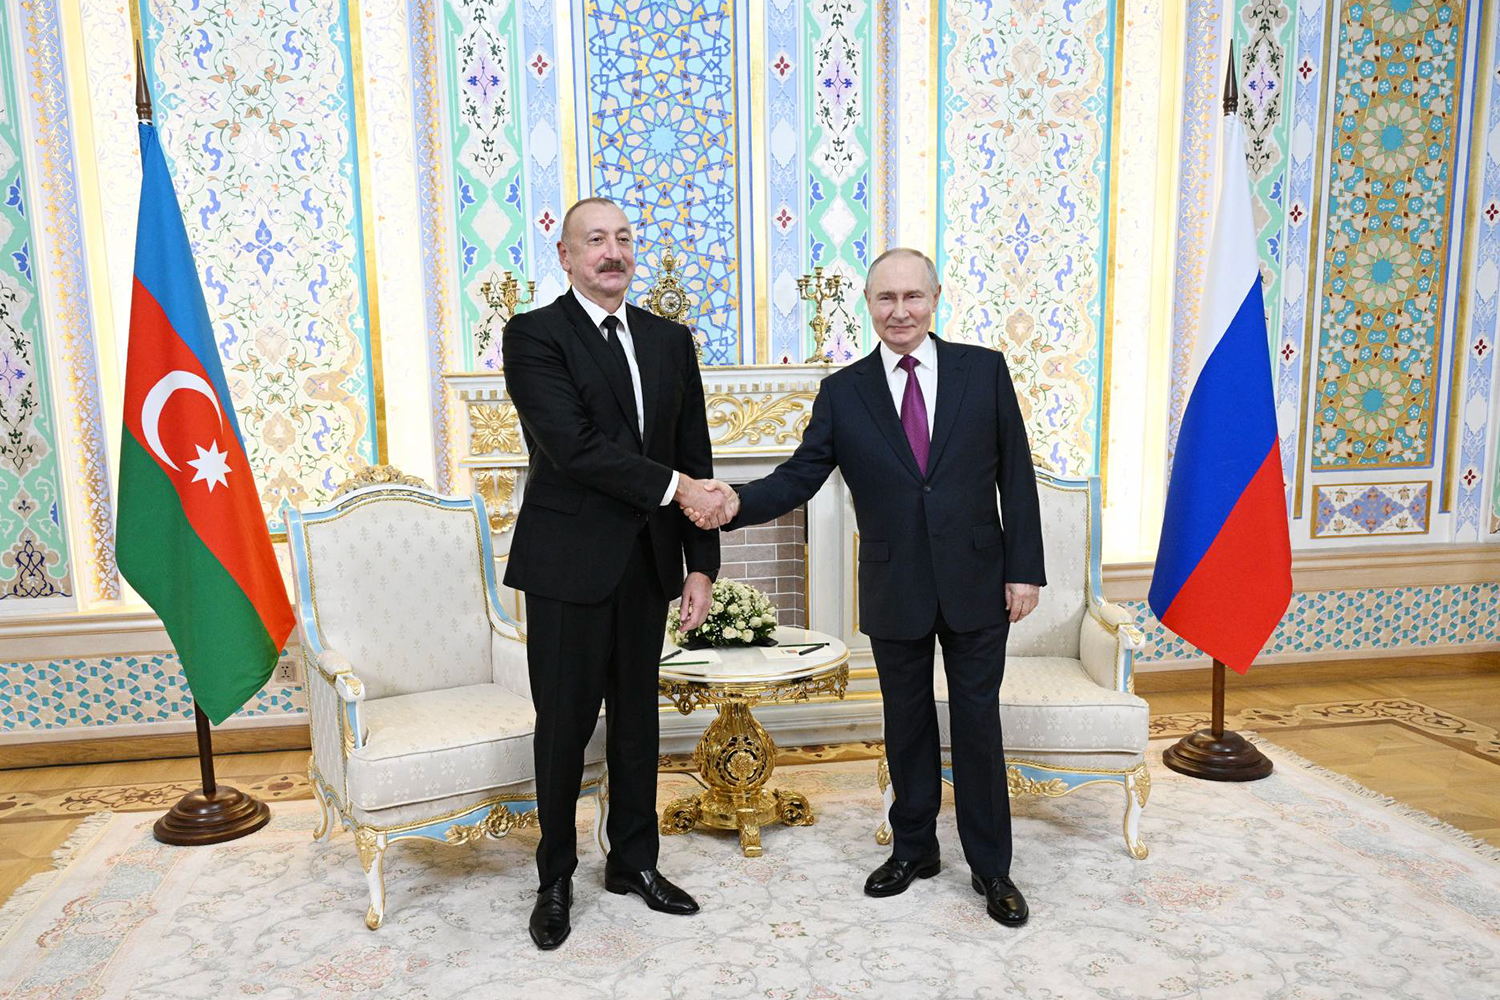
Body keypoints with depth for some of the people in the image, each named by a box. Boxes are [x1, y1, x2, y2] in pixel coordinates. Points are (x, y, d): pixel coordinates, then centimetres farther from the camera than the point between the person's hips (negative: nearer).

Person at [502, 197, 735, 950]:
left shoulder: (670, 341, 10)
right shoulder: (533, 335, -6)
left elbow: (695, 459, 8)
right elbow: (573, 445, -19)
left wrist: (701, 563, 4)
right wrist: (673, 486, -17)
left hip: (647, 560, 5)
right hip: (570, 563, -4)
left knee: (636, 719, 15)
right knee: (564, 725, 6)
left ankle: (634, 861, 32)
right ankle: (556, 880, 26)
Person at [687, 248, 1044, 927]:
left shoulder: (984, 370, -1)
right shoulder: (843, 392, 0)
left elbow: (1016, 476, 0)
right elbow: (797, 477, -5)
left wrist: (1024, 568, -4)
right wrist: (733, 505, -24)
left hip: (976, 584, -1)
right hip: (895, 593, 1)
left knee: (977, 724, 9)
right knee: (907, 725, 15)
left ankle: (991, 867, 26)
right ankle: (913, 848, 35)